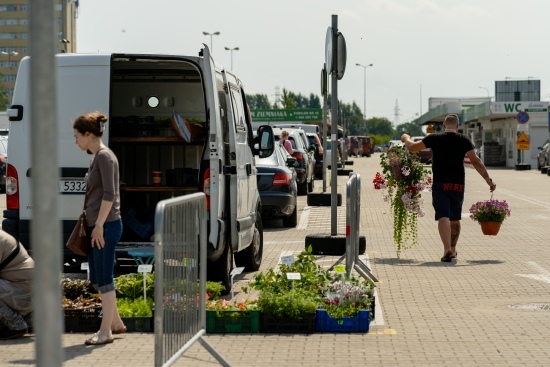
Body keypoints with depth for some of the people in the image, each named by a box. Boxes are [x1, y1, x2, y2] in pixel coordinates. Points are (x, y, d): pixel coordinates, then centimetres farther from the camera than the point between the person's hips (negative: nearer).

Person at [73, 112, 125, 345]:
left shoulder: (105, 157, -13)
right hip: (97, 225, 10)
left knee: (104, 279, -3)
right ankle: (116, 323, 25)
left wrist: (99, 225, -19)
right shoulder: (96, 157, 15)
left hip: (106, 226, -10)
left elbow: (109, 195, -19)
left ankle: (105, 332, 3)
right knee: (97, 279, 14)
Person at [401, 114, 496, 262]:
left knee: (443, 217, -9)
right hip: (458, 185, 2)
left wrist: (406, 138, 26)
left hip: (440, 184, -2)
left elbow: (412, 147, 4)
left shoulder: (435, 138, -1)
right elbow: (476, 161, -5)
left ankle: (447, 249, -26)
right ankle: (453, 249, 29)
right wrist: (488, 180, -2)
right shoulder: (464, 140, 1)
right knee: (455, 219, 16)